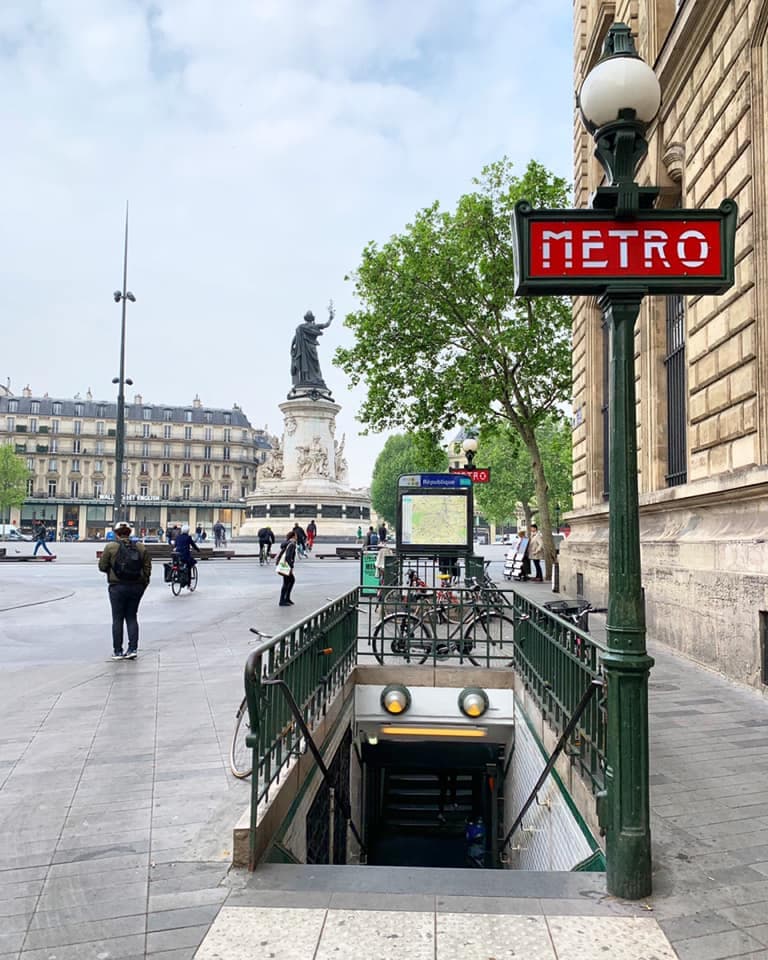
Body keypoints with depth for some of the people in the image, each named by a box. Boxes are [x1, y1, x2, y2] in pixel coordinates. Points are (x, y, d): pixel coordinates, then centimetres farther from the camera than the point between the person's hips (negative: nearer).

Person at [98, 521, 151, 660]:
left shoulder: (110, 547, -6)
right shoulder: (141, 548, 4)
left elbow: (102, 567, -3)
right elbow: (147, 568, 4)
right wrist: (143, 585, 12)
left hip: (117, 587, -3)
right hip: (136, 587, 3)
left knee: (118, 619, 6)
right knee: (132, 617, 13)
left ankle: (118, 651, 9)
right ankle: (133, 649, 7)